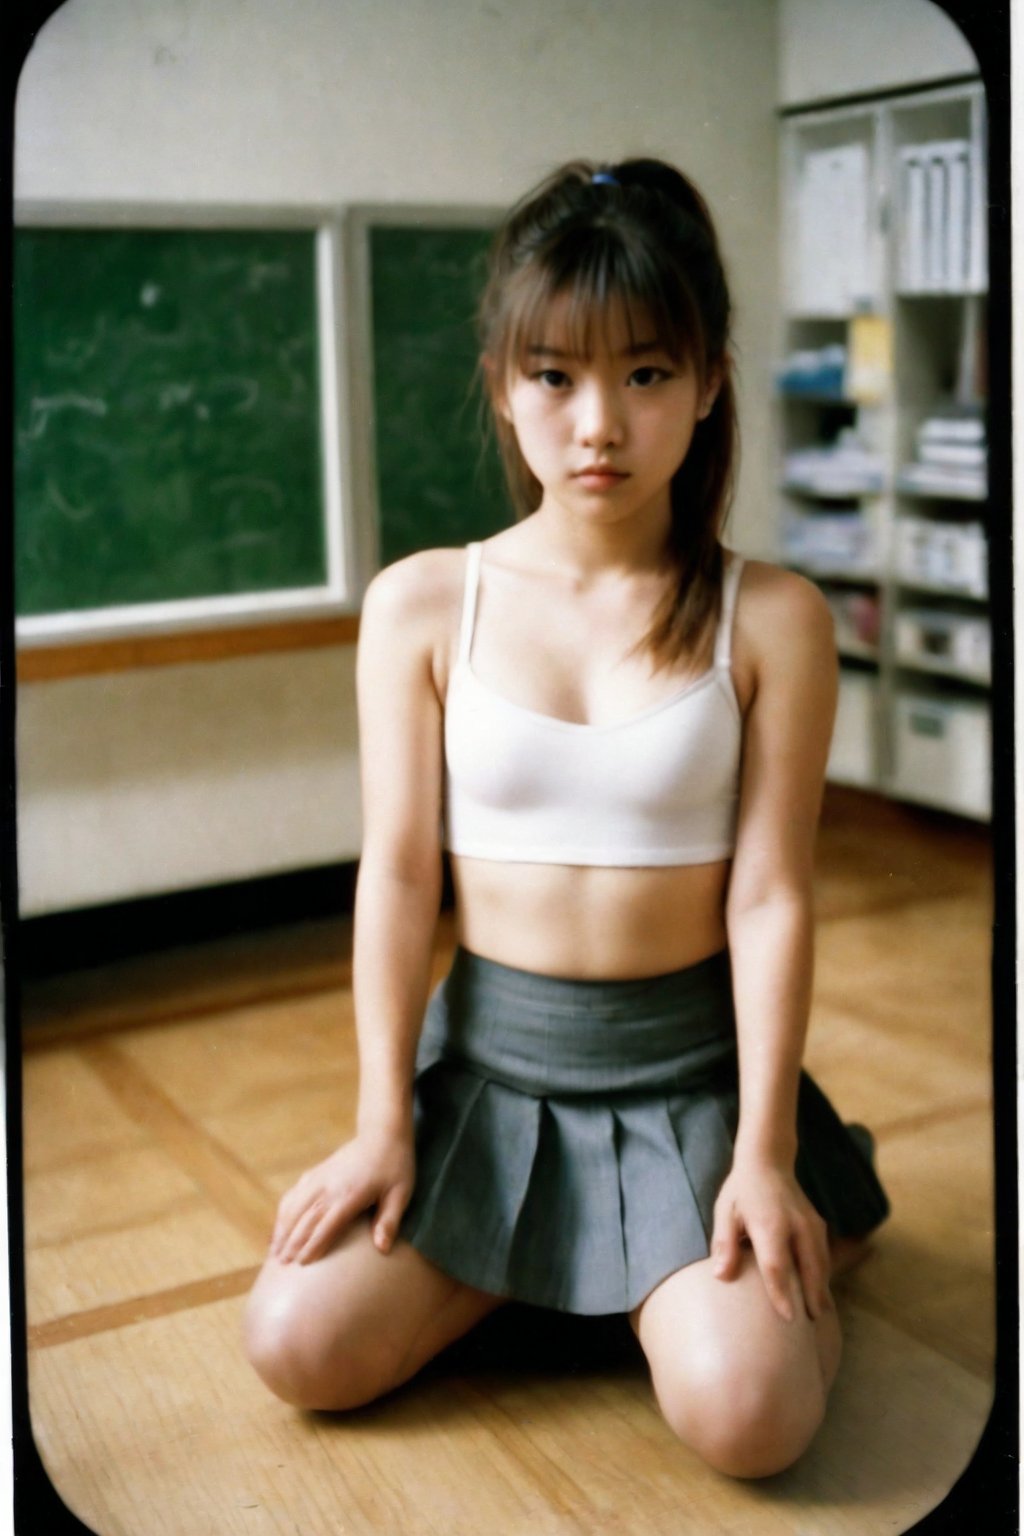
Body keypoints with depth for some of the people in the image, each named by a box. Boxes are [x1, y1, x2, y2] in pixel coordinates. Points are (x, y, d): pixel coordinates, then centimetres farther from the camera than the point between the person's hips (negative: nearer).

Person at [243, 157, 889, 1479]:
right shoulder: (422, 605, -4)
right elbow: (399, 871, -5)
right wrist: (382, 1119, -6)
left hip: (688, 1065, -1)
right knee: (300, 1350, -12)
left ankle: (797, 1220, 16)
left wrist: (765, 1152, -11)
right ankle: (516, 1259, 18)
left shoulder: (770, 621, -7)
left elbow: (770, 895, -8)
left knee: (745, 1416, -19)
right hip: (486, 1056, 2)